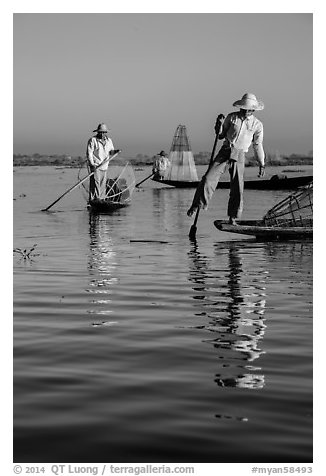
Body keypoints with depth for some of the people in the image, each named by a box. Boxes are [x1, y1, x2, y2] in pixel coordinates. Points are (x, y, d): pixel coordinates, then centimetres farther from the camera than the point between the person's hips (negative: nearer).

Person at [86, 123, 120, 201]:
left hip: (104, 166, 6)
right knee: (95, 184, -12)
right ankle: (93, 200, -12)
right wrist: (92, 164, -20)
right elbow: (89, 153, -10)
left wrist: (115, 151, -3)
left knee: (103, 185, 9)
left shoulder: (109, 140, 13)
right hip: (95, 166, -6)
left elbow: (110, 152, 21)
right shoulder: (93, 140, -5)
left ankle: (102, 199, 16)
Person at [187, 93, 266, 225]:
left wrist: (262, 165, 10)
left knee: (237, 188, -2)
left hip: (239, 156, 0)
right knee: (208, 178, -13)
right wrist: (219, 124, -10)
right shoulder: (231, 117, 3)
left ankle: (232, 218, 9)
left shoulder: (257, 125, 2)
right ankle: (197, 205, -2)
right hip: (225, 151, 1)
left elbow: (257, 146, 9)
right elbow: (221, 135, 10)